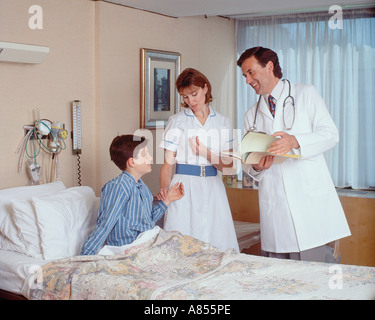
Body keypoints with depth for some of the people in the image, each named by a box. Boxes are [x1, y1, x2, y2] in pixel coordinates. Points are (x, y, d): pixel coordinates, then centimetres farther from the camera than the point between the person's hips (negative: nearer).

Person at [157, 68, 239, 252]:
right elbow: (168, 163, 0)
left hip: (213, 189, 2)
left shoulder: (222, 121, 10)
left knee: (219, 246, -2)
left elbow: (228, 165, 6)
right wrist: (164, 188, -18)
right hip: (184, 188, -2)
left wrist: (207, 154, -12)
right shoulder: (177, 121, 4)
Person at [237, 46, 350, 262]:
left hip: (309, 197, -3)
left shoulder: (306, 94, 9)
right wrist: (256, 167, -6)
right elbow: (248, 162, 19)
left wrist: (296, 141, -19)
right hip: (273, 201, 3)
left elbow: (330, 134, -1)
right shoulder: (252, 115, 19)